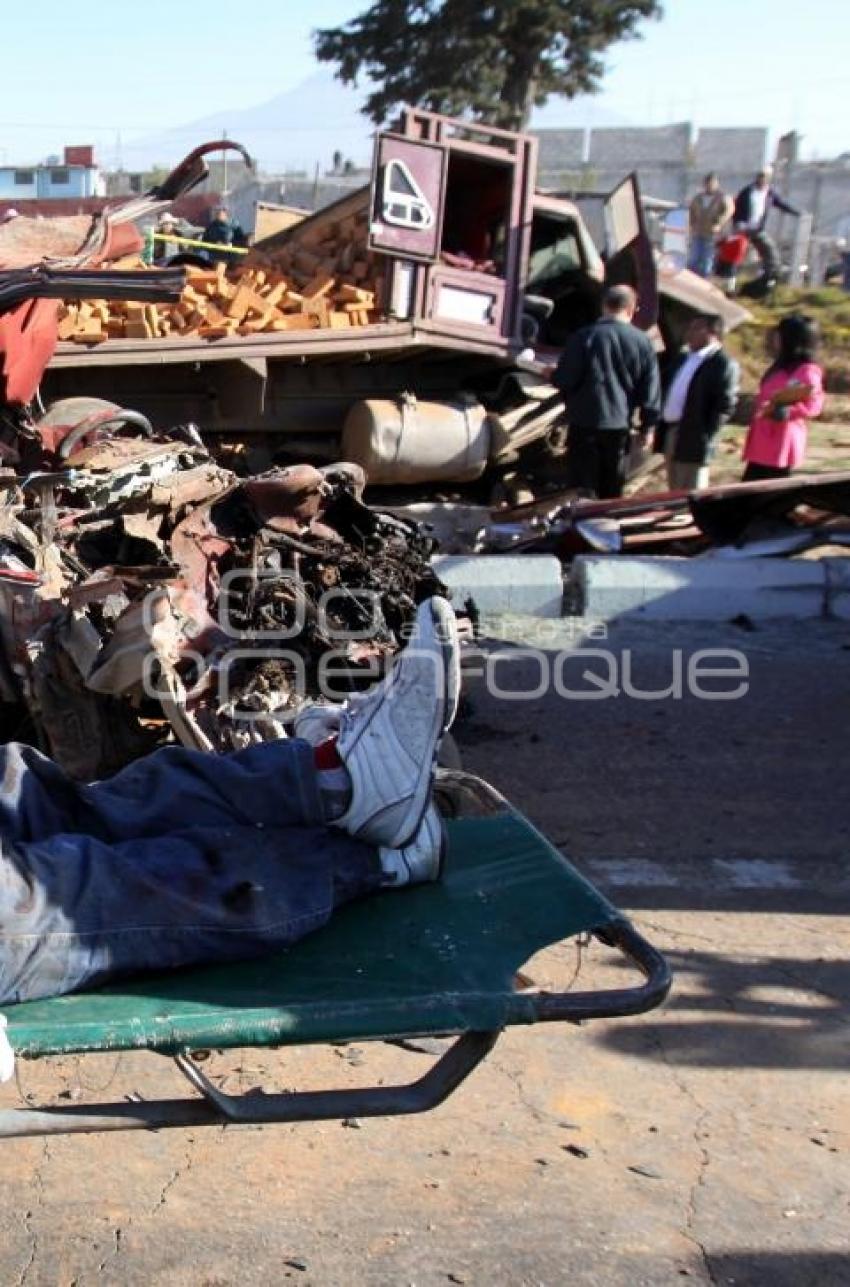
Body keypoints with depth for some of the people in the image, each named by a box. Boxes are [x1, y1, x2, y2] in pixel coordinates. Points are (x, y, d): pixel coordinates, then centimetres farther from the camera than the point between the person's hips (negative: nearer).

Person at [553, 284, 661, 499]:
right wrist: (647, 426, 10)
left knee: (581, 488, 1)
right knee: (612, 491, 13)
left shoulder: (583, 337, -8)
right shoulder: (642, 342, 0)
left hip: (585, 423, -2)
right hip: (620, 425, 3)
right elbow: (651, 390, 1)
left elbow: (563, 380, -10)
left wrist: (553, 376, 12)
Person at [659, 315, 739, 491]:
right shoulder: (682, 358, 19)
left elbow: (725, 407, -15)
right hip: (670, 434, 9)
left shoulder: (723, 364, -8)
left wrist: (706, 437, -20)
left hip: (693, 440, -9)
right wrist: (662, 430, 11)